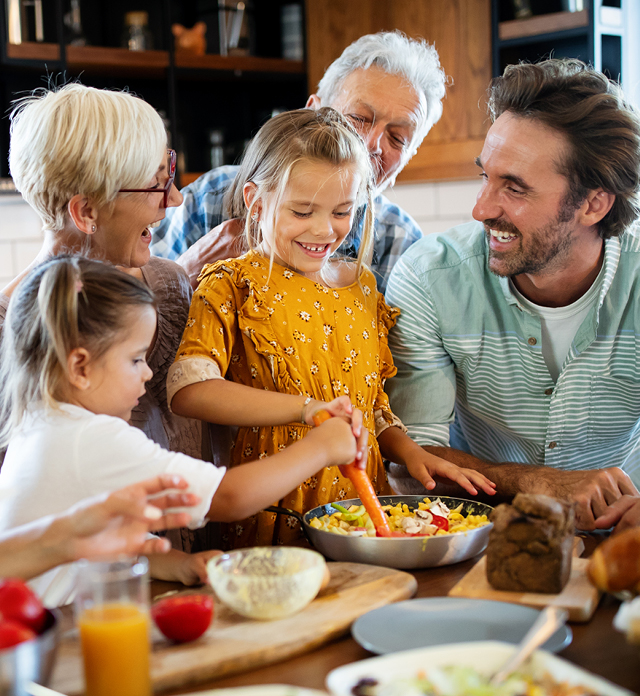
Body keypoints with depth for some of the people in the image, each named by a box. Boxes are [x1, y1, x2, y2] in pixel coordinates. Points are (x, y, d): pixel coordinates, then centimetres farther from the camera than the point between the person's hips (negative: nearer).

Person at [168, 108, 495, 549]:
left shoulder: (361, 285, 15)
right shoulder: (233, 286, -2)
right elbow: (188, 390, -18)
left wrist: (412, 453, 4)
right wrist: (306, 408, -24)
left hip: (362, 505, 5)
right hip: (272, 517, -5)